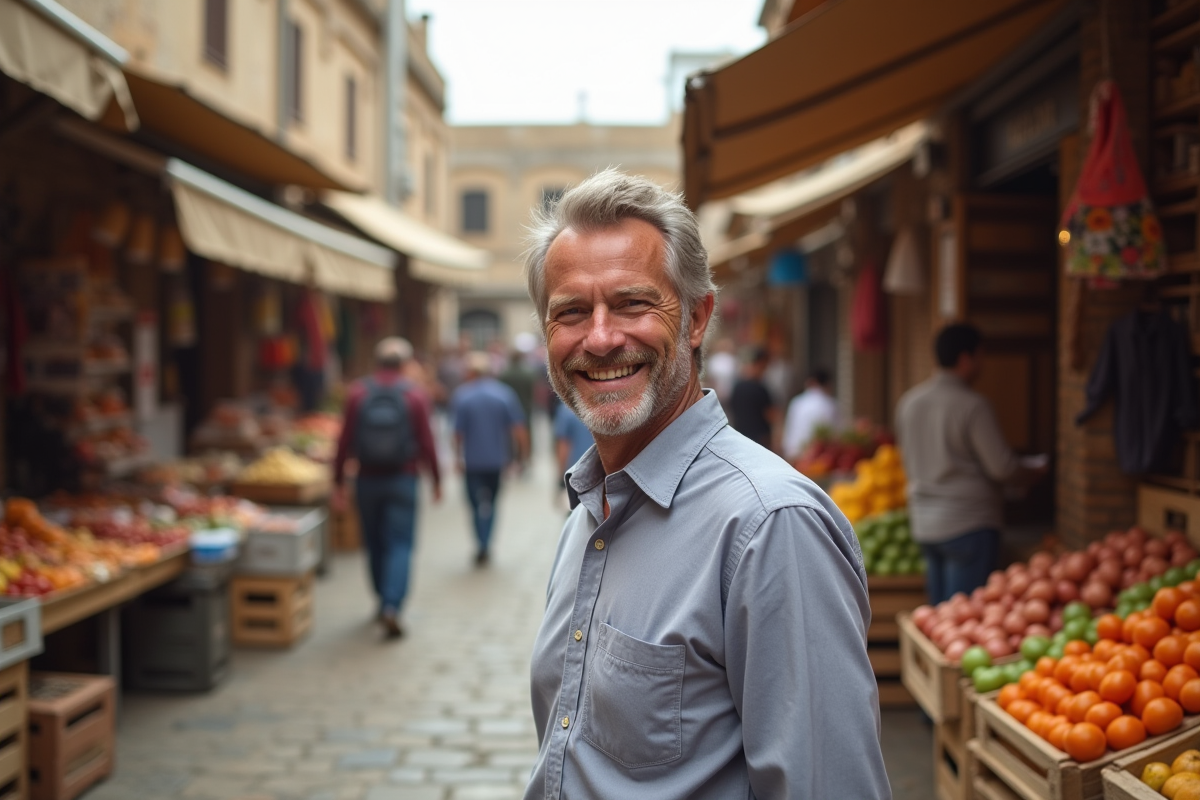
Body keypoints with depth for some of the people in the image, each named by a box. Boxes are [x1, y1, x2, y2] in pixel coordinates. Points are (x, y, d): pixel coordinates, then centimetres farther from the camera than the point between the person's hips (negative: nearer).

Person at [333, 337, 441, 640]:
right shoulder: (415, 396, -5)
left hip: (368, 479, 2)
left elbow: (345, 441, -2)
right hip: (402, 479, -2)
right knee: (400, 544, -1)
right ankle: (392, 606, -15)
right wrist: (436, 480, 7)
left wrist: (339, 481, 5)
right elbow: (426, 442, -4)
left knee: (375, 544, 15)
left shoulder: (357, 393, -1)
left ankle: (384, 602, 28)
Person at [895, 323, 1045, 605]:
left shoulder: (909, 401, 7)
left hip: (924, 523, 7)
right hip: (968, 522, -7)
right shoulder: (973, 405, -15)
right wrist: (1032, 473, 6)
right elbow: (1001, 466, -12)